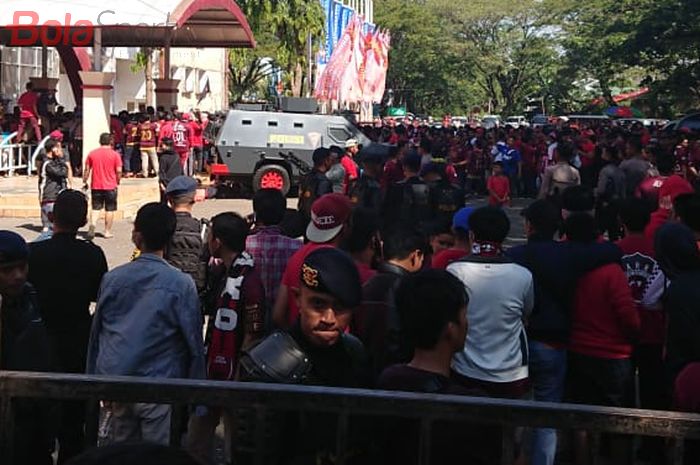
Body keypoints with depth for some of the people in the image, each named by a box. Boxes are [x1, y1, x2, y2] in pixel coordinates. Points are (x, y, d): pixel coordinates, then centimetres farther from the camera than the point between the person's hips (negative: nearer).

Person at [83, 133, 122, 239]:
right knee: (110, 209, 8)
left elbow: (87, 169, 3)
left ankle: (92, 225, -11)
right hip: (110, 186, -2)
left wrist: (85, 181, 14)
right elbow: (118, 171, -8)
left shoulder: (92, 154, 2)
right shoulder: (115, 155, -5)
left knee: (95, 208, 11)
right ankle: (107, 232, 11)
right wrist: (117, 182, 7)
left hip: (96, 186, 2)